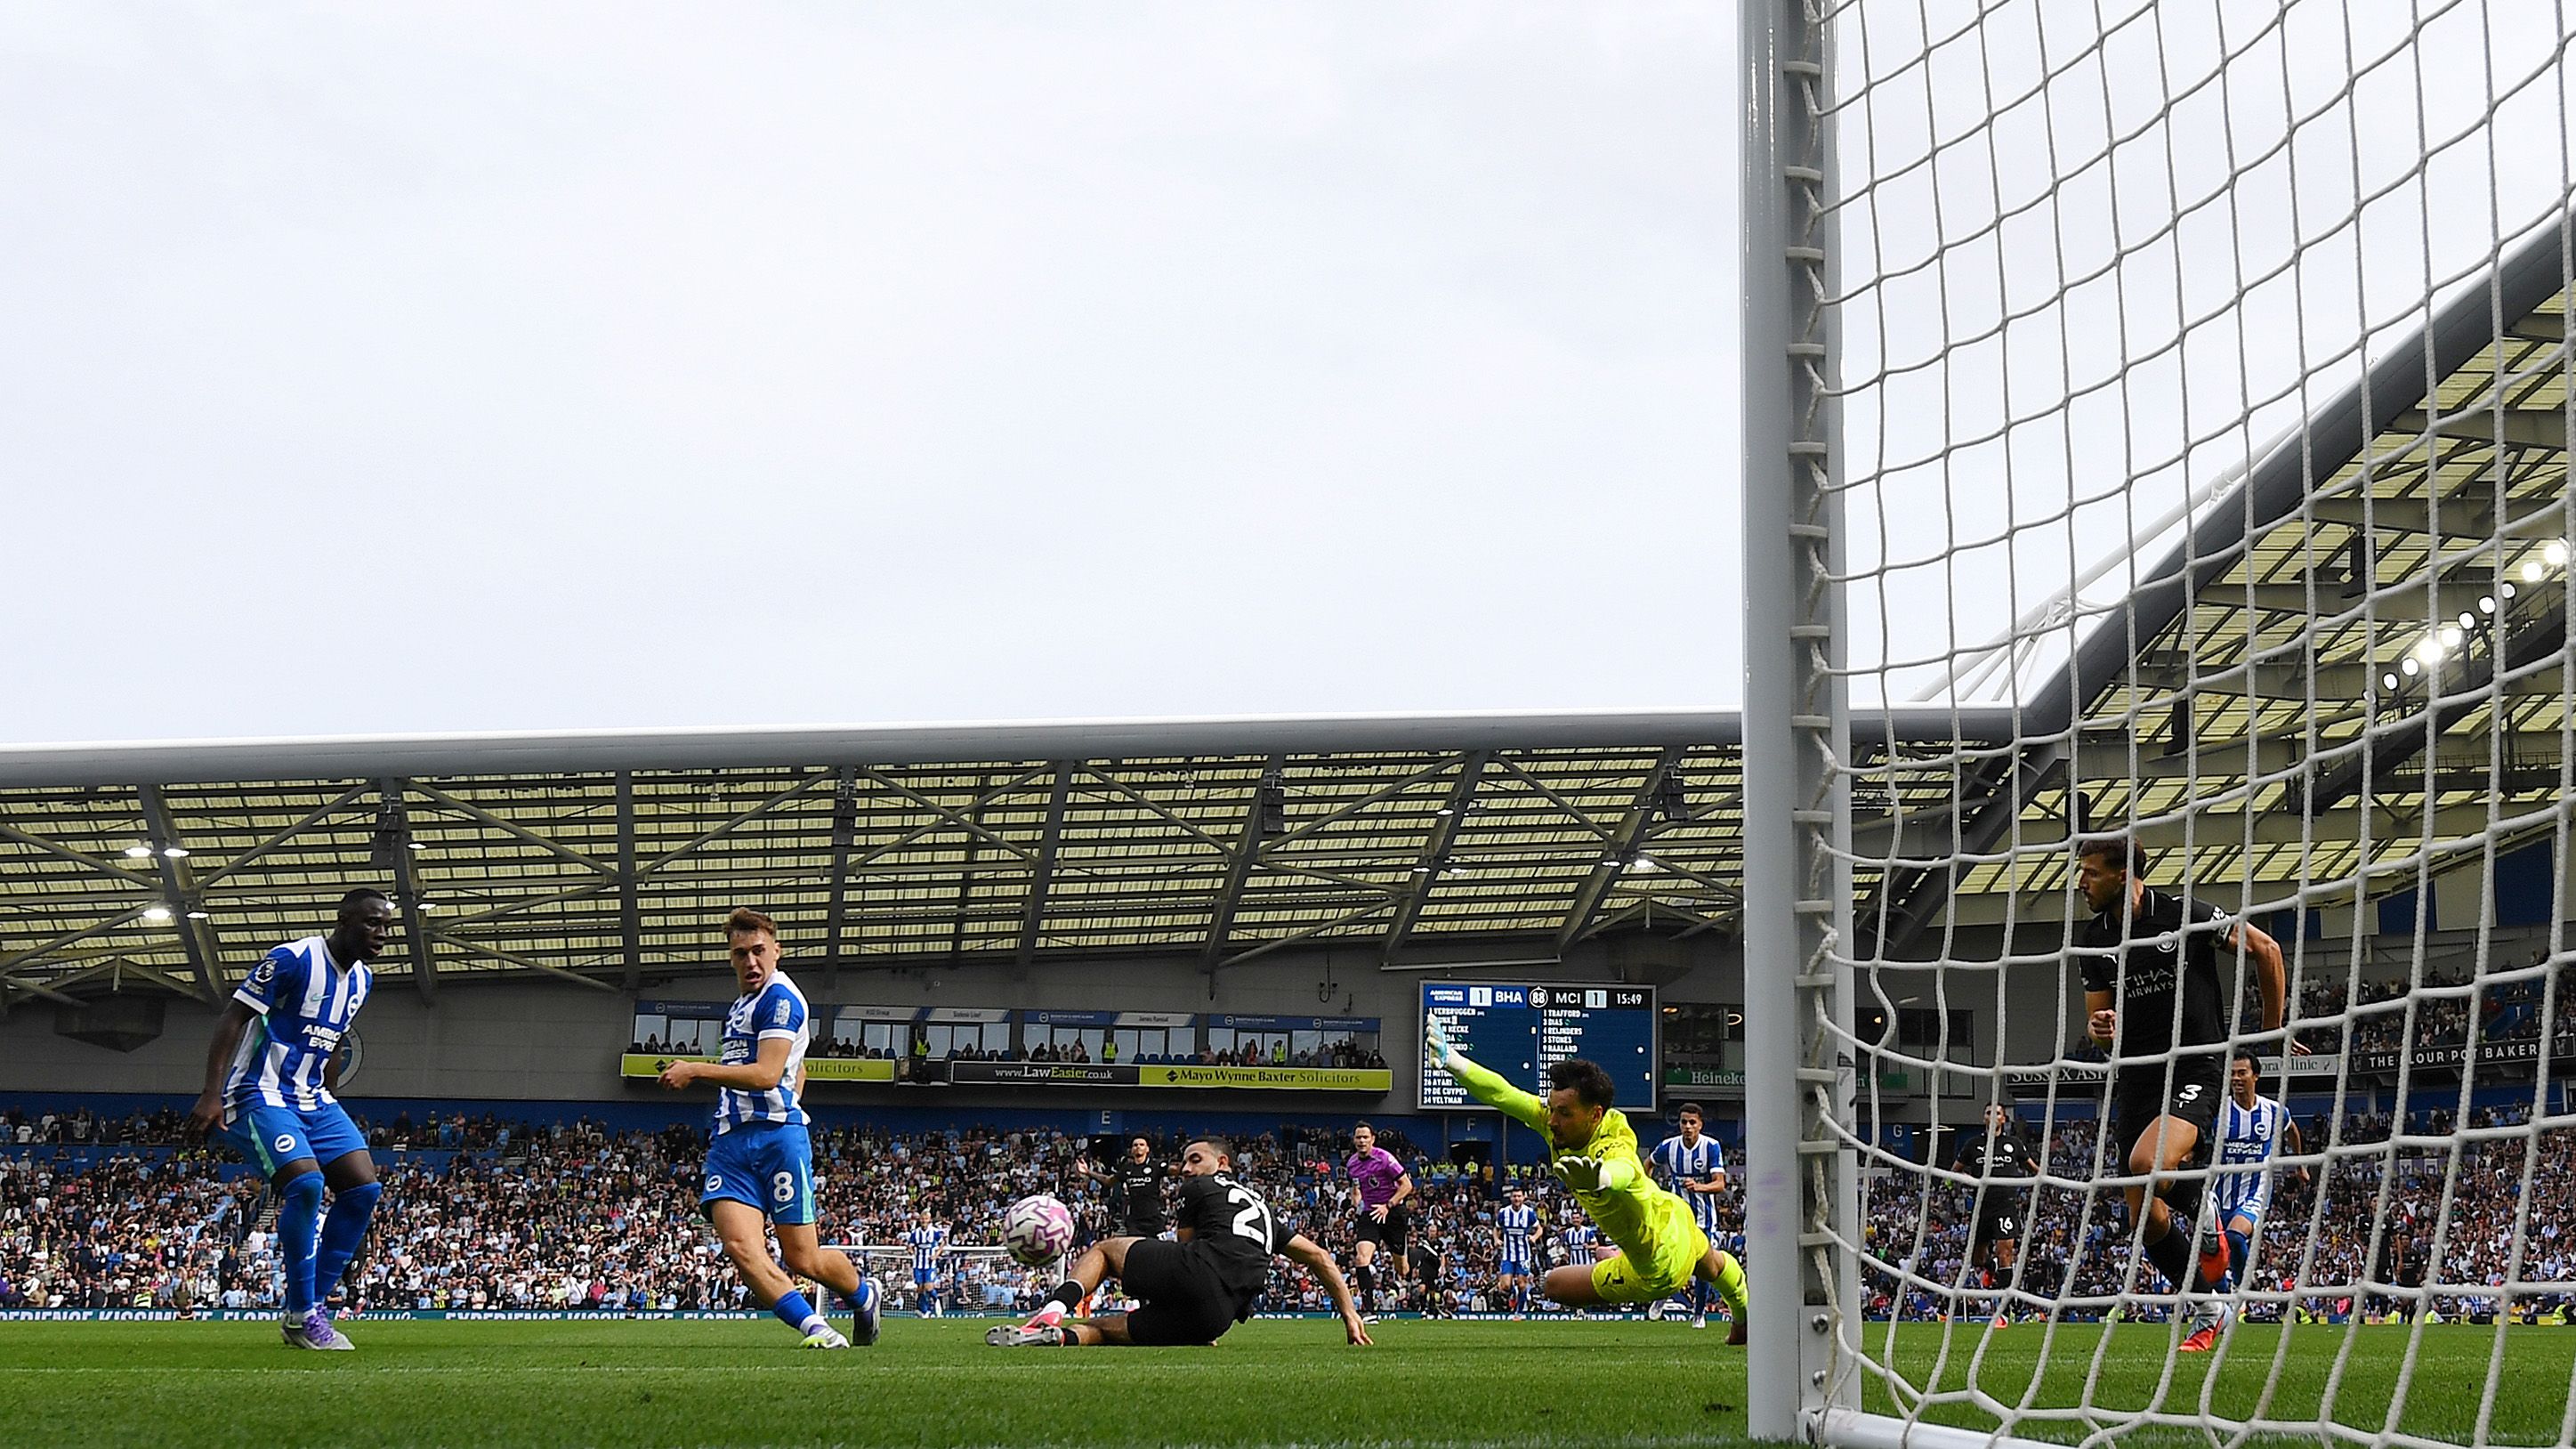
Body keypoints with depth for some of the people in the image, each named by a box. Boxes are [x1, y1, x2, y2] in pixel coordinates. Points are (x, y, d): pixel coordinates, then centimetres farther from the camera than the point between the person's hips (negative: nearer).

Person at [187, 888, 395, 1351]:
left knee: (363, 1187, -5)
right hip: (261, 1095, -9)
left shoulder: (361, 980, 11)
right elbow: (232, 1019, -16)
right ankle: (301, 1316, -15)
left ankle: (313, 1306, 3)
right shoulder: (292, 960, -15)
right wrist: (212, 1094, -23)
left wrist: (328, 1107, 24)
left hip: (312, 1099, 9)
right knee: (305, 1183, -26)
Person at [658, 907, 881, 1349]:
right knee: (740, 1246, -18)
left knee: (803, 1260, -1)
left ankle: (863, 1293, 30)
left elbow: (767, 1075, -18)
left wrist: (696, 1070, -19)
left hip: (776, 1137, -8)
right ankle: (814, 1326, -20)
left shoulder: (780, 997, -7)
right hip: (730, 1142, 8)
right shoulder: (740, 1005, 22)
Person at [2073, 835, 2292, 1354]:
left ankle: (2201, 1216, -4)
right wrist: (2101, 1028, -11)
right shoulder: (2093, 938, 5)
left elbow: (2265, 949, 0)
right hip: (2135, 1079, 6)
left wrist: (2274, 1027, 6)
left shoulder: (2182, 914, -11)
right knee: (2145, 1219, 3)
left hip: (2194, 1072, -6)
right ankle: (2208, 1310, 22)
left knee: (2147, 1163, -34)